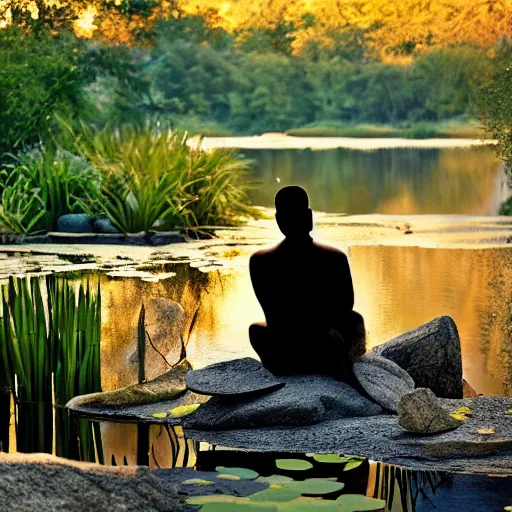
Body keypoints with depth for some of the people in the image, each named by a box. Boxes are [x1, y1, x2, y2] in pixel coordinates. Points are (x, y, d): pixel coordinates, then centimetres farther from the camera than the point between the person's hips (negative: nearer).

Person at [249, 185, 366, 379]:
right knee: (355, 319, 33)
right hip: (327, 356, -1)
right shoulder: (335, 258, -12)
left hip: (282, 360, 1)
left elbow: (272, 316, 4)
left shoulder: (259, 262, -10)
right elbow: (346, 306, 5)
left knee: (255, 328, 36)